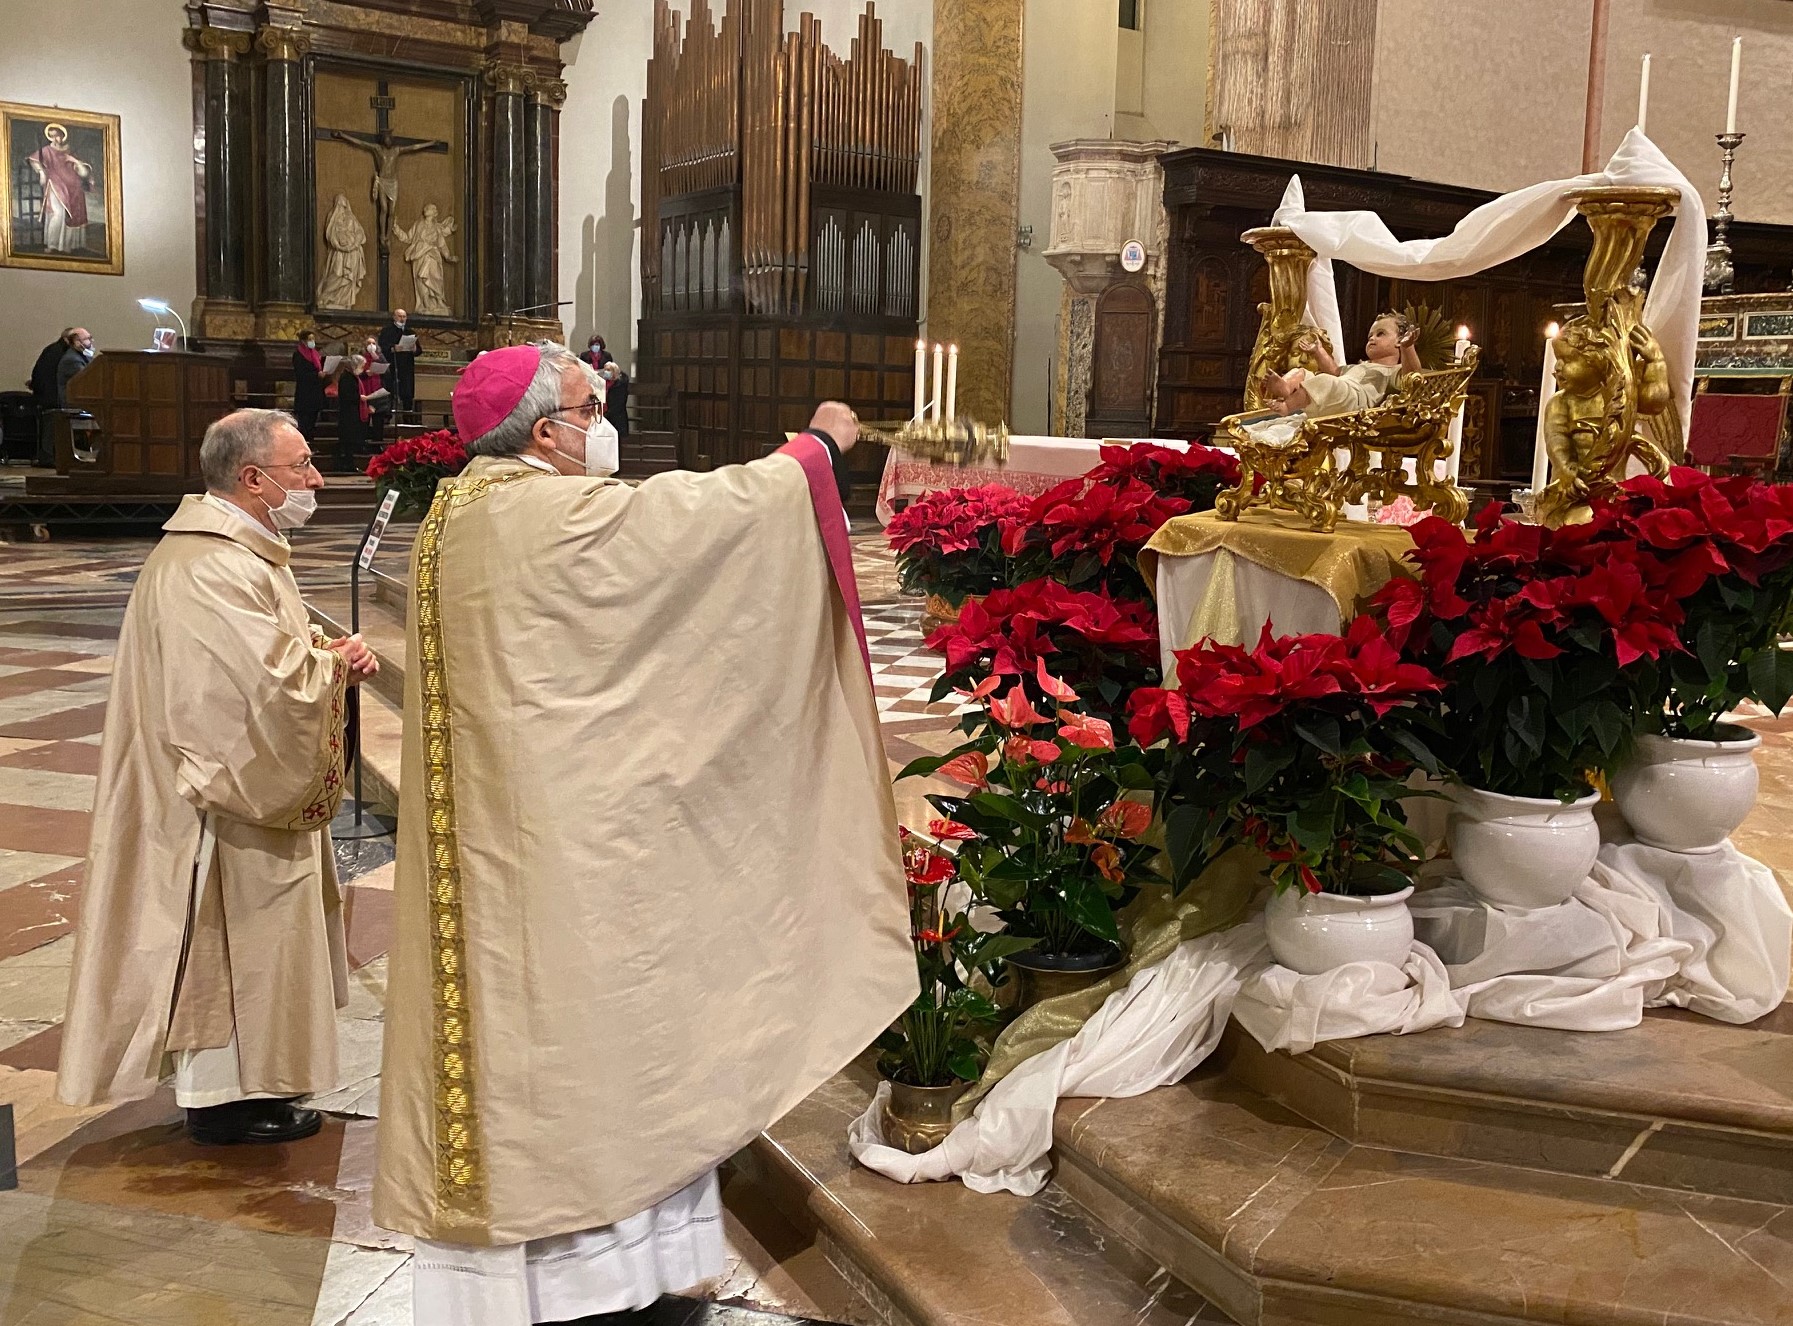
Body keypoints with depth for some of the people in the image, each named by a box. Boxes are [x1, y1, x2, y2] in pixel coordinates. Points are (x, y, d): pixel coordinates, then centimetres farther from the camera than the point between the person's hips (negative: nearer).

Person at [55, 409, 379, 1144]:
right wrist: (337, 660, -13)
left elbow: (272, 645, 18)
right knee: (230, 939, 2)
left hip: (246, 787, 11)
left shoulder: (241, 548, 10)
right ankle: (223, 1097, 16)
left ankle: (235, 1077, 32)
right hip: (228, 798, -11)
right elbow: (274, 684, -31)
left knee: (246, 937, 19)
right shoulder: (213, 570, -25)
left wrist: (332, 653, -1)